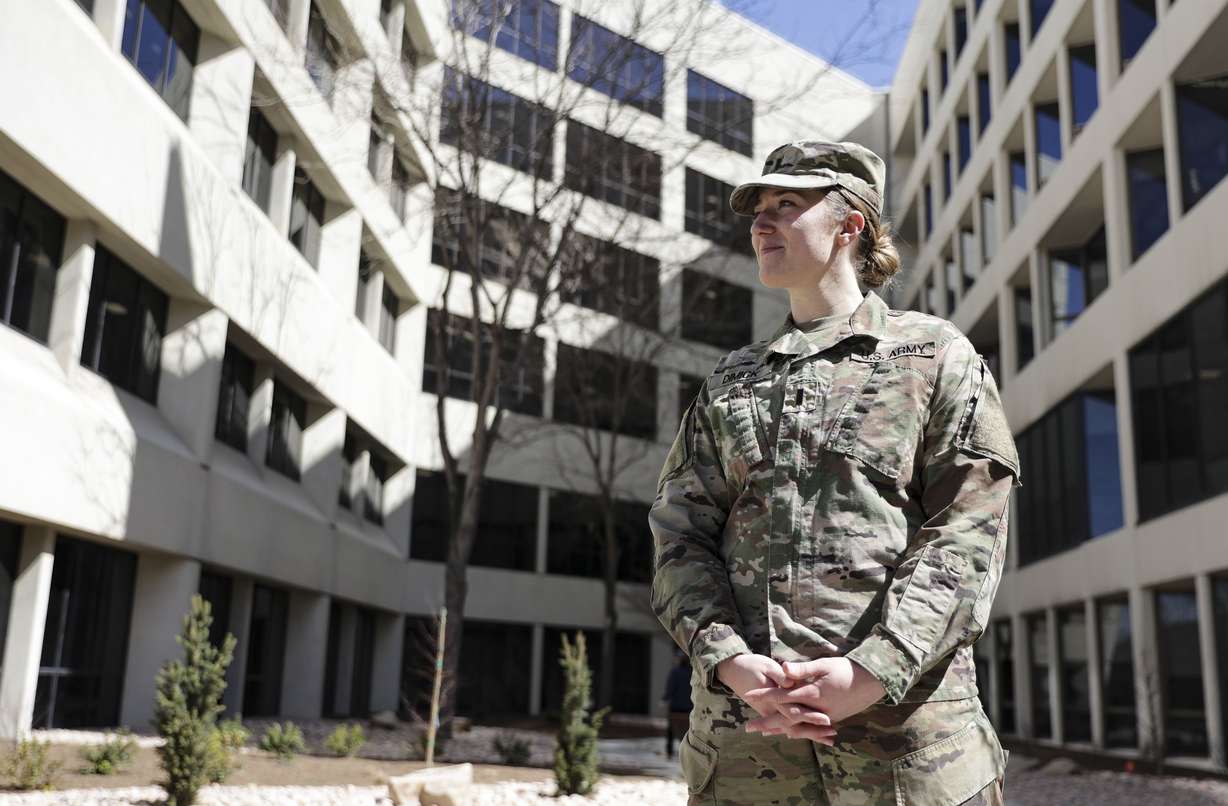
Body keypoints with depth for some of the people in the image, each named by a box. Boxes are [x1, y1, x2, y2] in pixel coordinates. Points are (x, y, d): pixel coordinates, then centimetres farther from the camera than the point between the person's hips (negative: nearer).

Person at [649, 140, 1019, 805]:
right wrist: (730, 660, -10)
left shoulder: (937, 354, 7)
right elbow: (680, 537, 7)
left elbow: (966, 533, -4)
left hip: (905, 718, -2)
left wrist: (873, 670, -16)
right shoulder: (728, 382, 17)